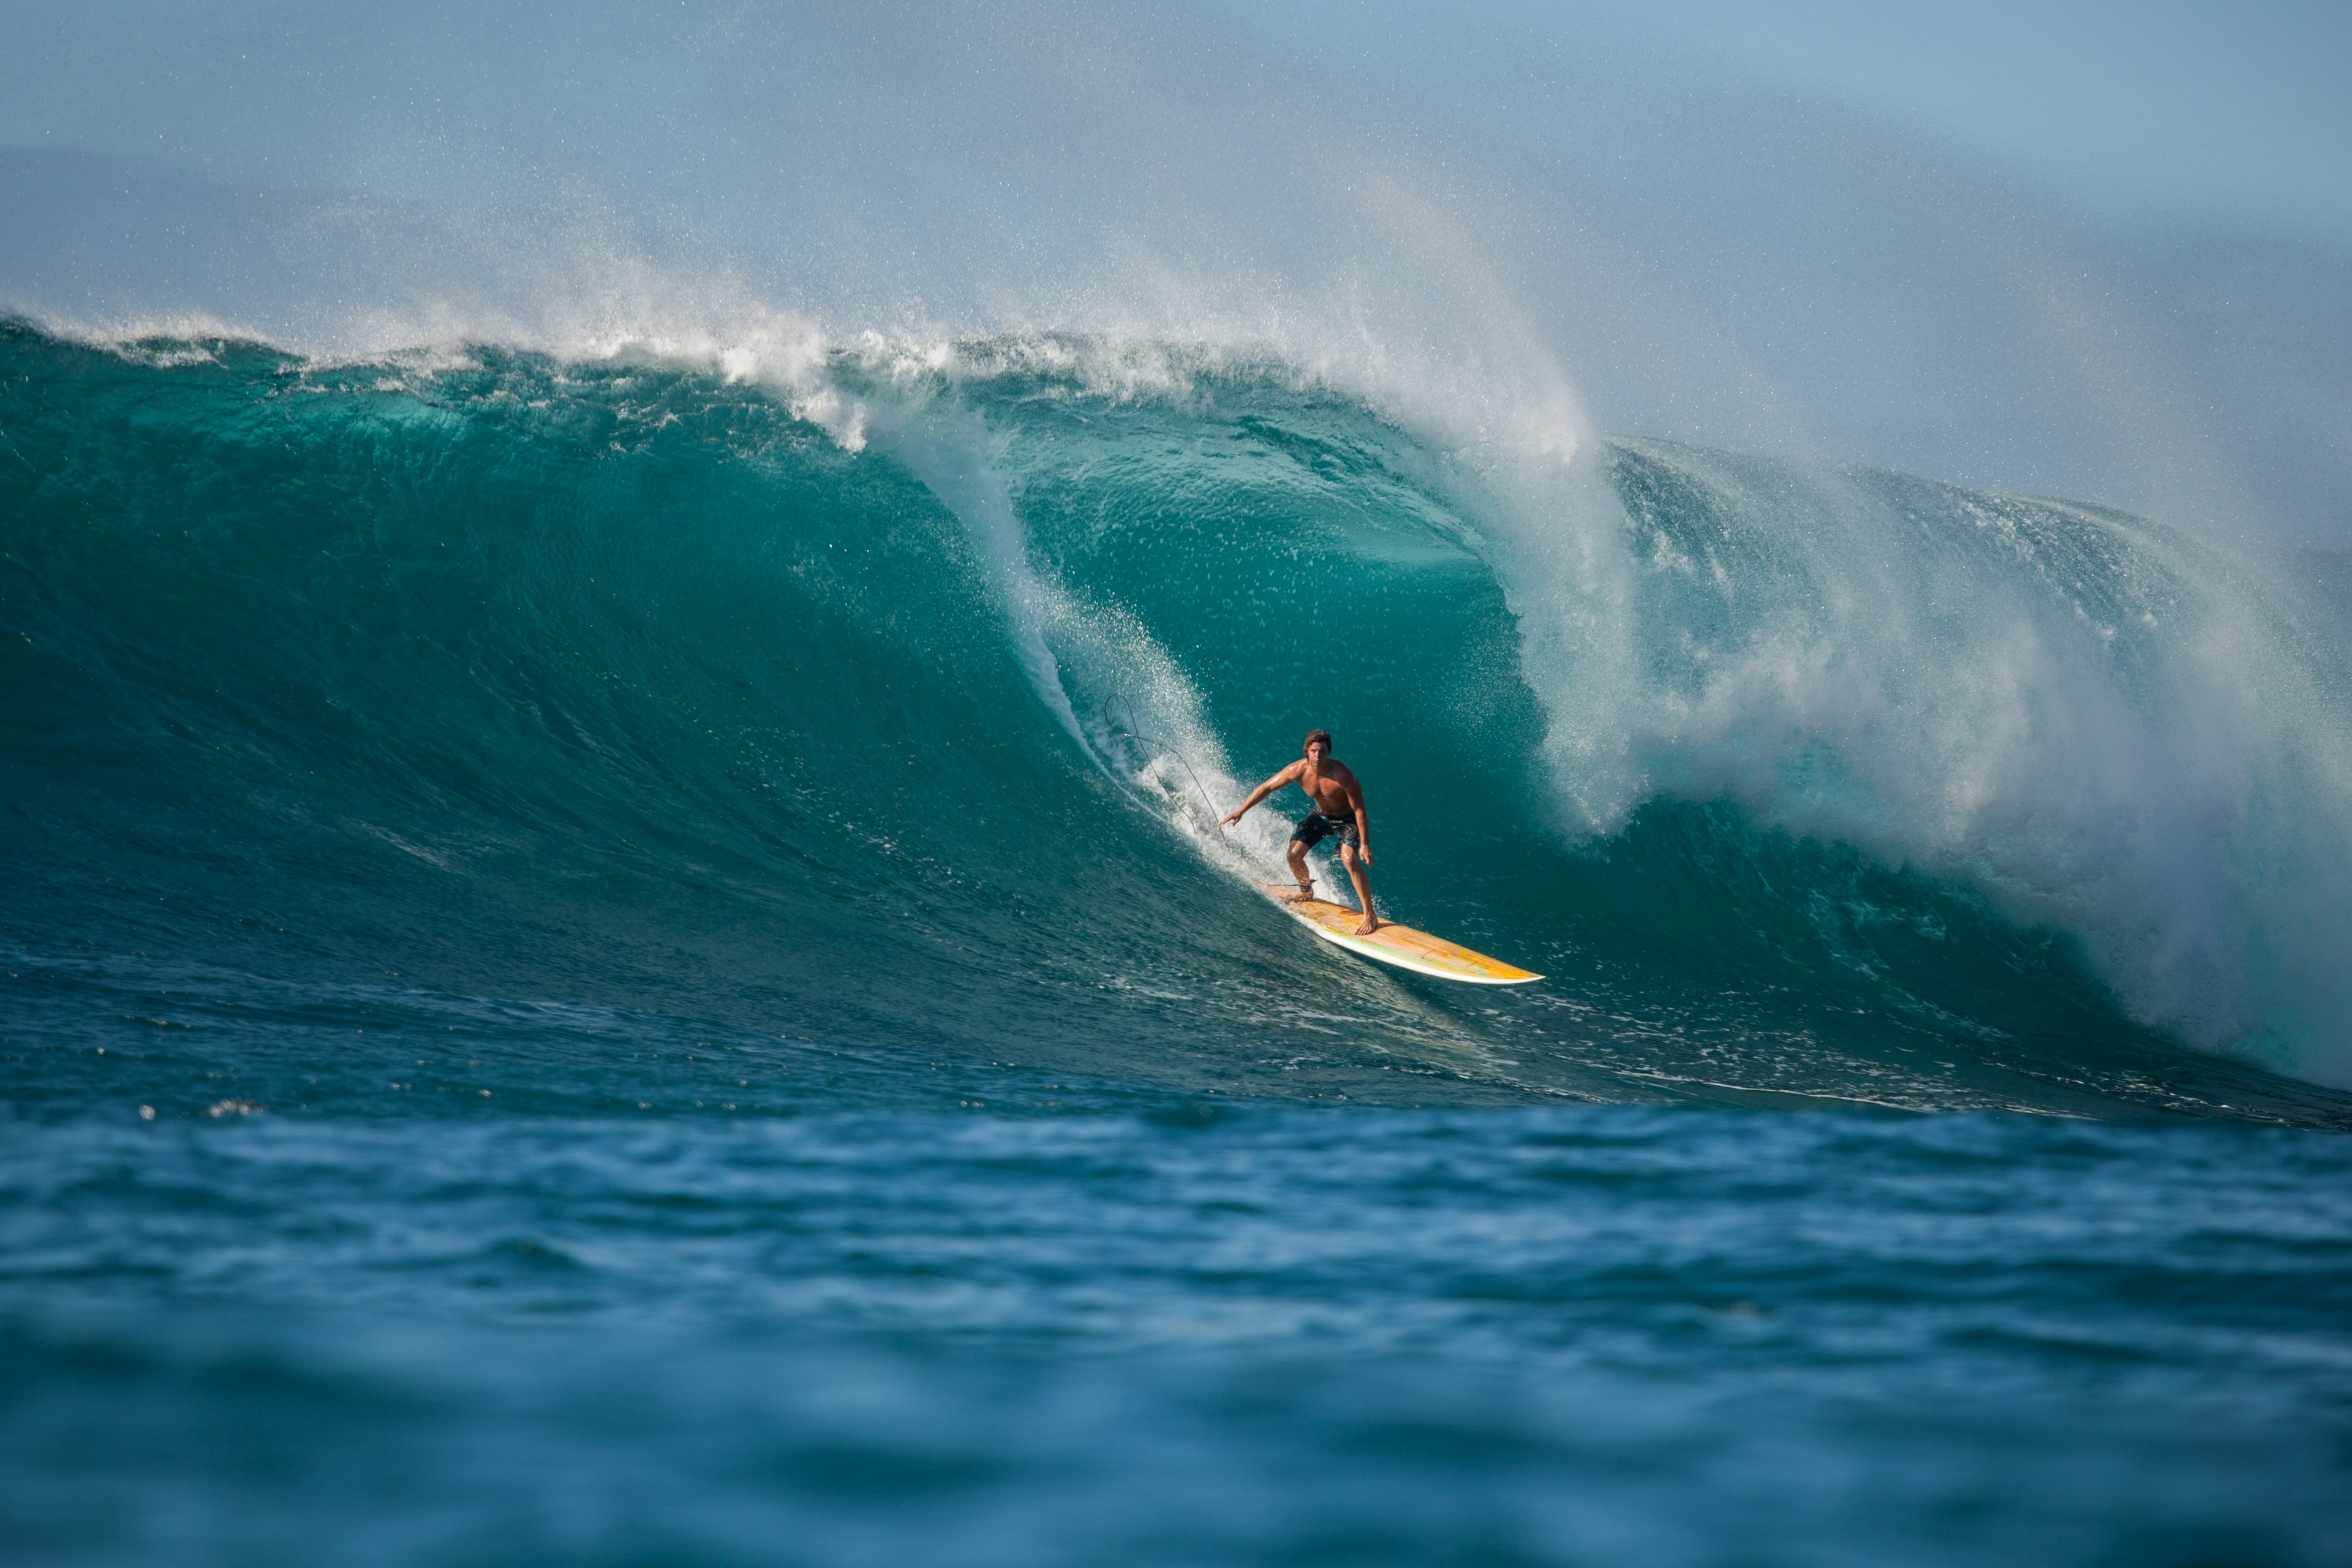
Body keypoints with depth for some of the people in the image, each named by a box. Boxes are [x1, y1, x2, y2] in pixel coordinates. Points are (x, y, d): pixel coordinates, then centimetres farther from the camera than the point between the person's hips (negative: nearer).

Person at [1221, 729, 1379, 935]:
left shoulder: (1342, 775, -37)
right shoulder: (1298, 770, -25)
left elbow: (1360, 810, -28)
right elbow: (1266, 788, -11)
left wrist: (1365, 844, -28)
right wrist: (1241, 810, -12)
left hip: (1348, 819, -5)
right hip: (1321, 815, 5)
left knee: (1349, 860, -25)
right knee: (1294, 855, -2)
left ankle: (1370, 916, -15)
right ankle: (1306, 891, 32)